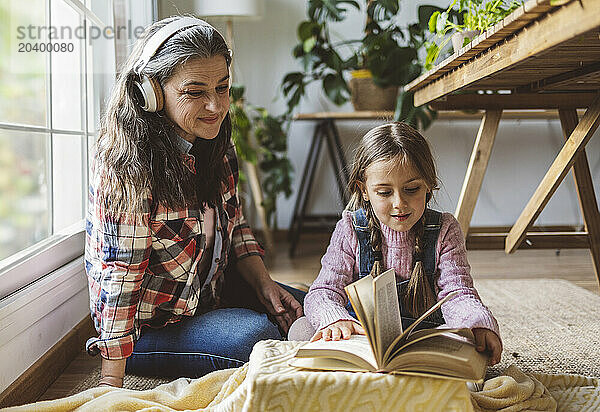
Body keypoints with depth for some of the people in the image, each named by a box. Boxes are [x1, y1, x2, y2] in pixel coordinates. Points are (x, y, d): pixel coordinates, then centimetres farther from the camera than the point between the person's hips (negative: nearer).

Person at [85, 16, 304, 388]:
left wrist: (265, 286, -5)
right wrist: (111, 381, -22)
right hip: (148, 327, -7)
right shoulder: (129, 167, -26)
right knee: (257, 335, -24)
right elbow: (119, 275, -25)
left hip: (210, 294, 7)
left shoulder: (216, 147, -2)